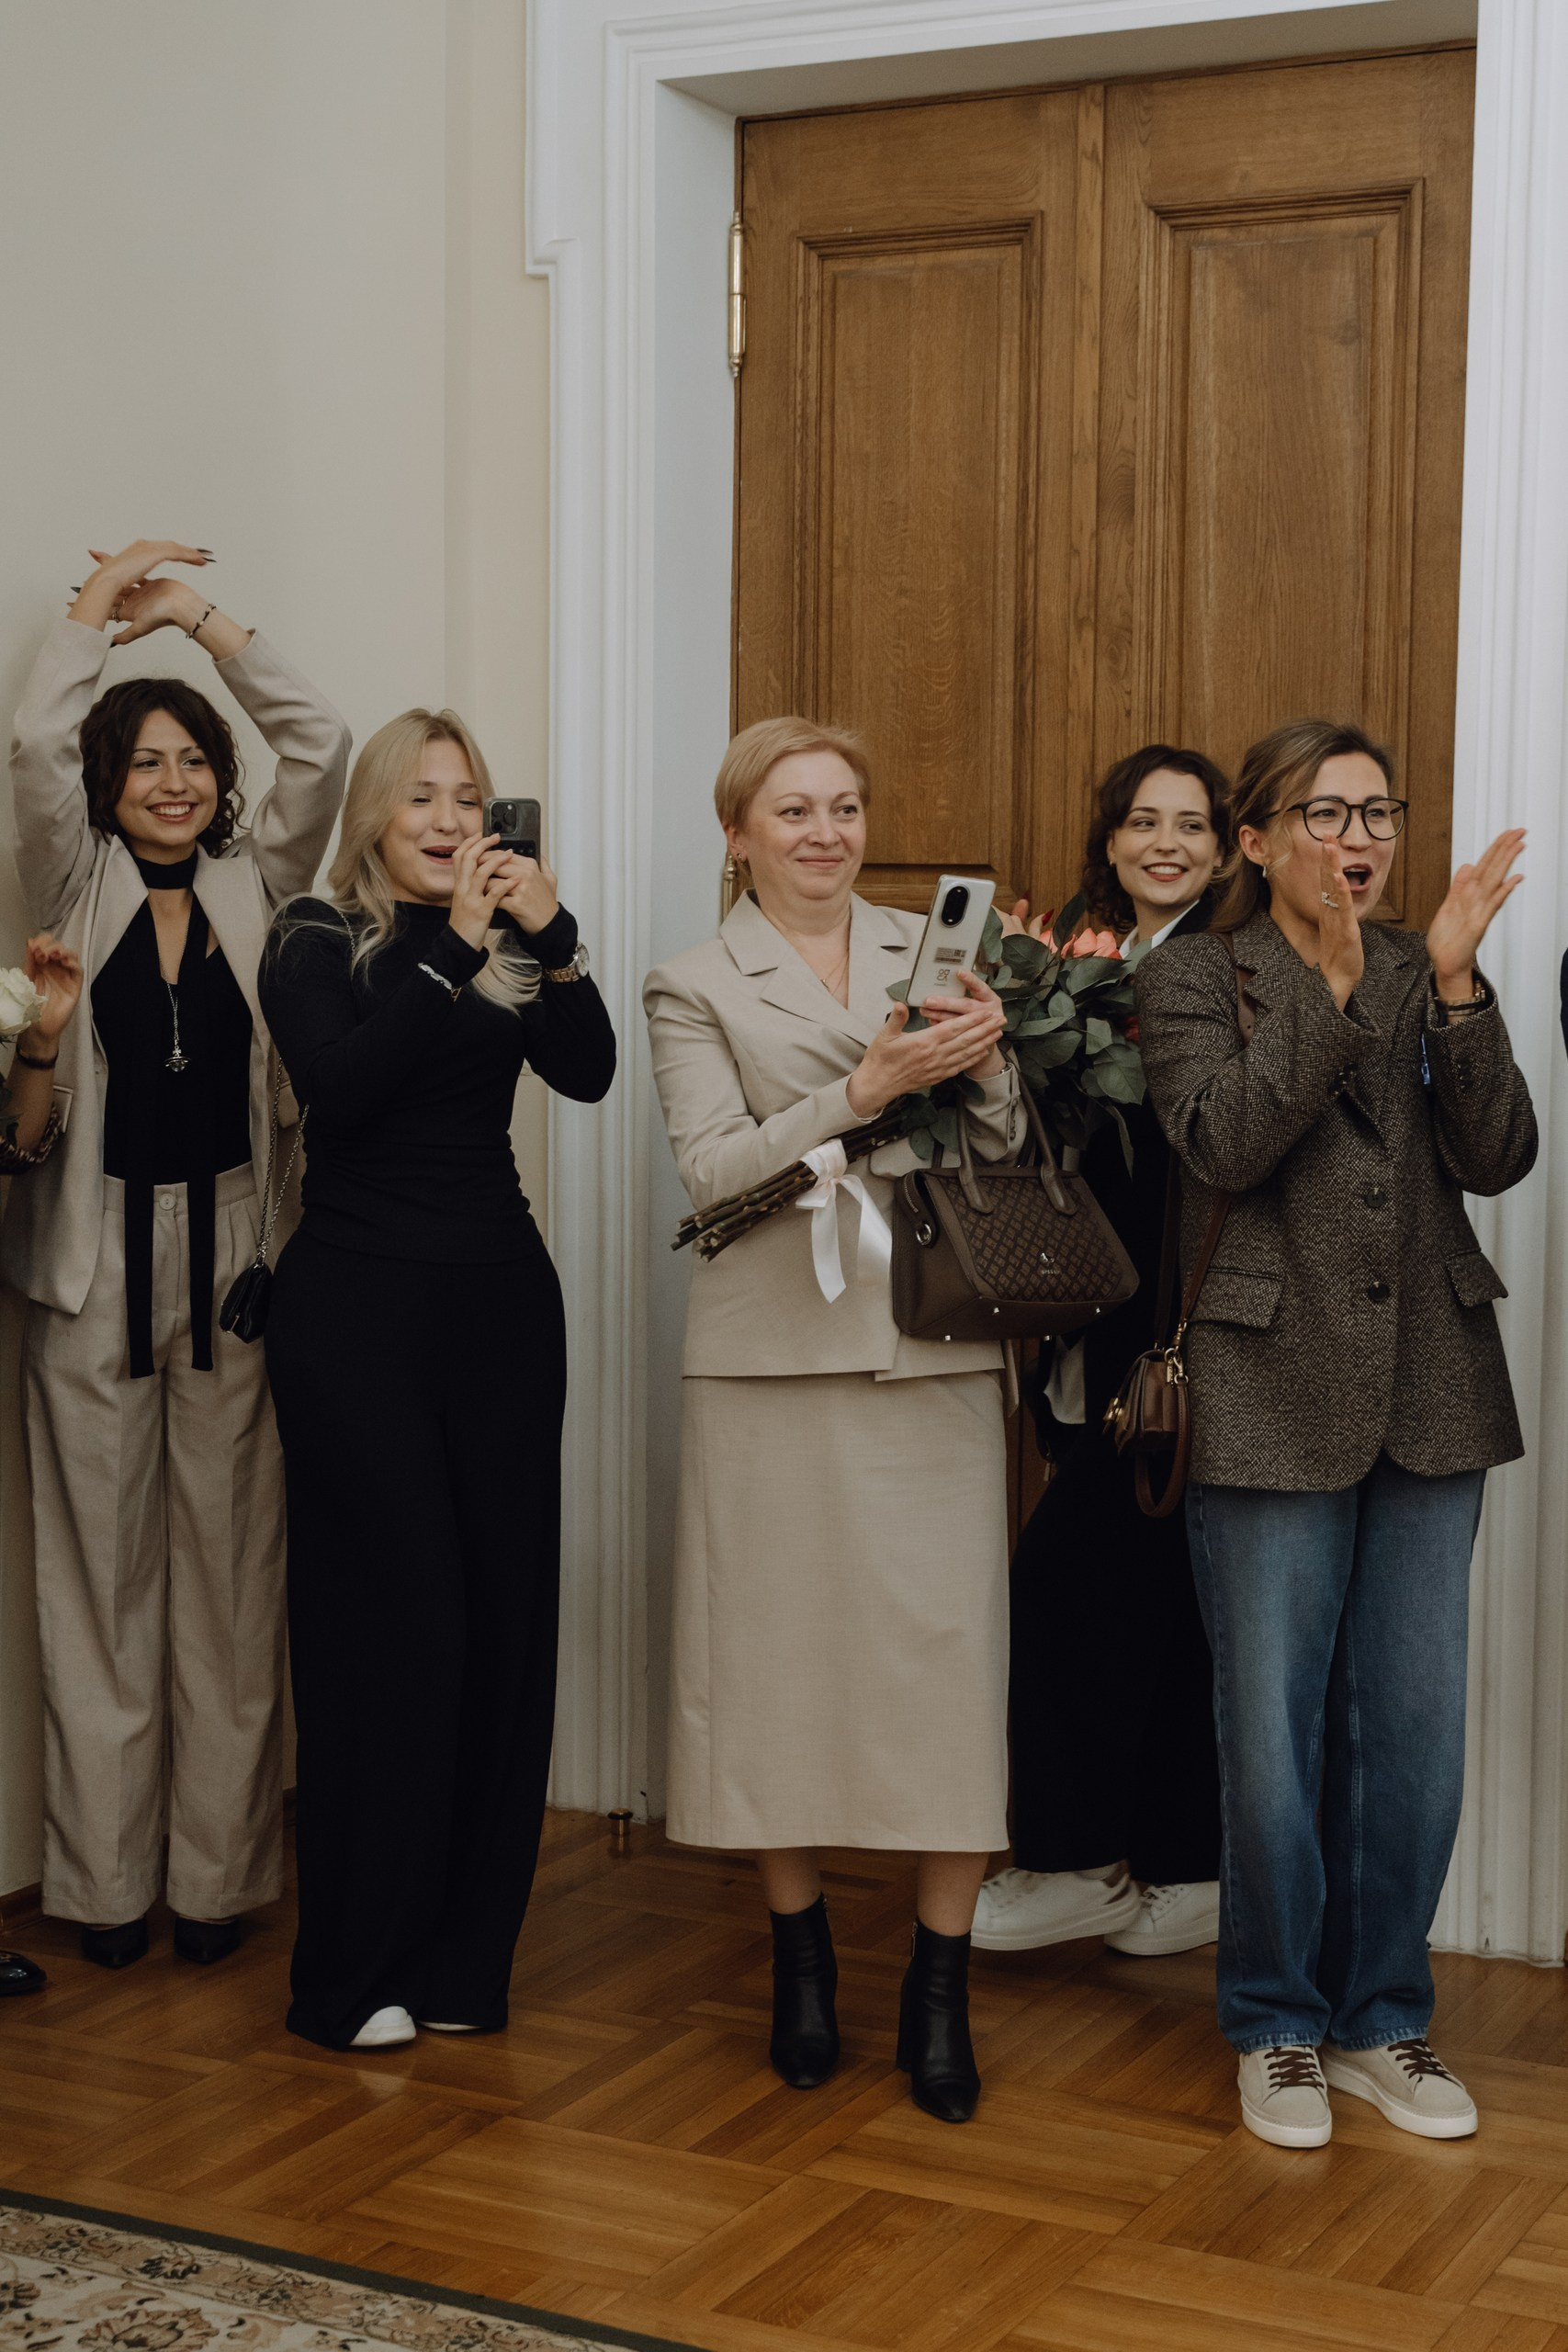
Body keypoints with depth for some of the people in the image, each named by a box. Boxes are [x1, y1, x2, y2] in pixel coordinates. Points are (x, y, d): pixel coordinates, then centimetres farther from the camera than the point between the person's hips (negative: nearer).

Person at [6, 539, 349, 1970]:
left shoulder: (253, 887, 9)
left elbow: (319, 745, -2)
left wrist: (204, 618, 1)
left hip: (233, 1250, 1)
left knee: (231, 1565, 4)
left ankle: (221, 1871, 12)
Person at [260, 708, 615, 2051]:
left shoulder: (514, 948, 10)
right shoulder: (317, 945, 2)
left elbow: (589, 1074, -5)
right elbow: (341, 1082, -17)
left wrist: (552, 937, -18)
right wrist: (453, 949, -19)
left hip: (500, 1299, 4)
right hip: (358, 1303, -4)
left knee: (504, 1610, 2)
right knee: (389, 1619, -6)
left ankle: (461, 1956, 14)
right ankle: (354, 1972, 4)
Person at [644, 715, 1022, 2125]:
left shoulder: (930, 950, 14)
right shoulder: (695, 988, 7)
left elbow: (1004, 1151, 11)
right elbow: (714, 1167, -6)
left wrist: (984, 1062, -10)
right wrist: (865, 1089, -16)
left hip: (934, 1347, 1)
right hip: (775, 1353, -1)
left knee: (948, 1651, -4)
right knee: (780, 1648, 4)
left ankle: (941, 1989, 6)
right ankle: (801, 1959, 21)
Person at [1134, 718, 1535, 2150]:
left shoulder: (1428, 973, 10)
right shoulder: (1196, 977, 1)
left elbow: (1499, 1158, -2)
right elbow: (1223, 1145, -16)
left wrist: (1456, 984, -12)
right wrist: (1332, 978, -16)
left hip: (1431, 1393, 4)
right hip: (1276, 1396, -3)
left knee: (1416, 1729, 8)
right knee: (1274, 1736, 3)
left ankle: (1383, 2018, 24)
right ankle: (1278, 2025, 20)